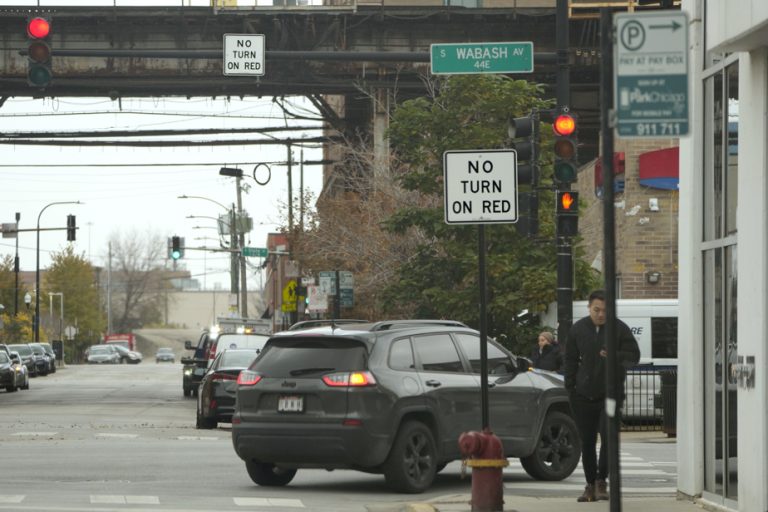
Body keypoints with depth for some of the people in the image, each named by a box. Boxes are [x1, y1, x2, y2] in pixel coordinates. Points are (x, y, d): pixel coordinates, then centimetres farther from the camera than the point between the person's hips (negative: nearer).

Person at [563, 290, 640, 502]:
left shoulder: (619, 329, -2)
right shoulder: (578, 329, 5)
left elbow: (634, 356, -3)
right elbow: (570, 360, 12)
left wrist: (614, 356, -22)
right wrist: (570, 387, 5)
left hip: (610, 393, -2)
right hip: (584, 395, 3)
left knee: (608, 436, -14)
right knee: (587, 442, 6)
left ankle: (601, 481, -1)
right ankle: (590, 485, 16)